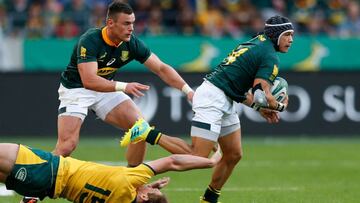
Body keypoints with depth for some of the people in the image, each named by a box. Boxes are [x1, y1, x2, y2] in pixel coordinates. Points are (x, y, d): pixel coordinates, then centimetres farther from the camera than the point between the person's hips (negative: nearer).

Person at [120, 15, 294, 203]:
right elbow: (262, 94, -17)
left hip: (224, 102, 11)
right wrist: (280, 106, 3)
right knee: (198, 157, -15)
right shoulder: (270, 58, -10)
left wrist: (261, 108, 20)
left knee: (234, 155, 14)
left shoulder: (255, 43, 19)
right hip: (213, 100, -11)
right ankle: (150, 135, -13)